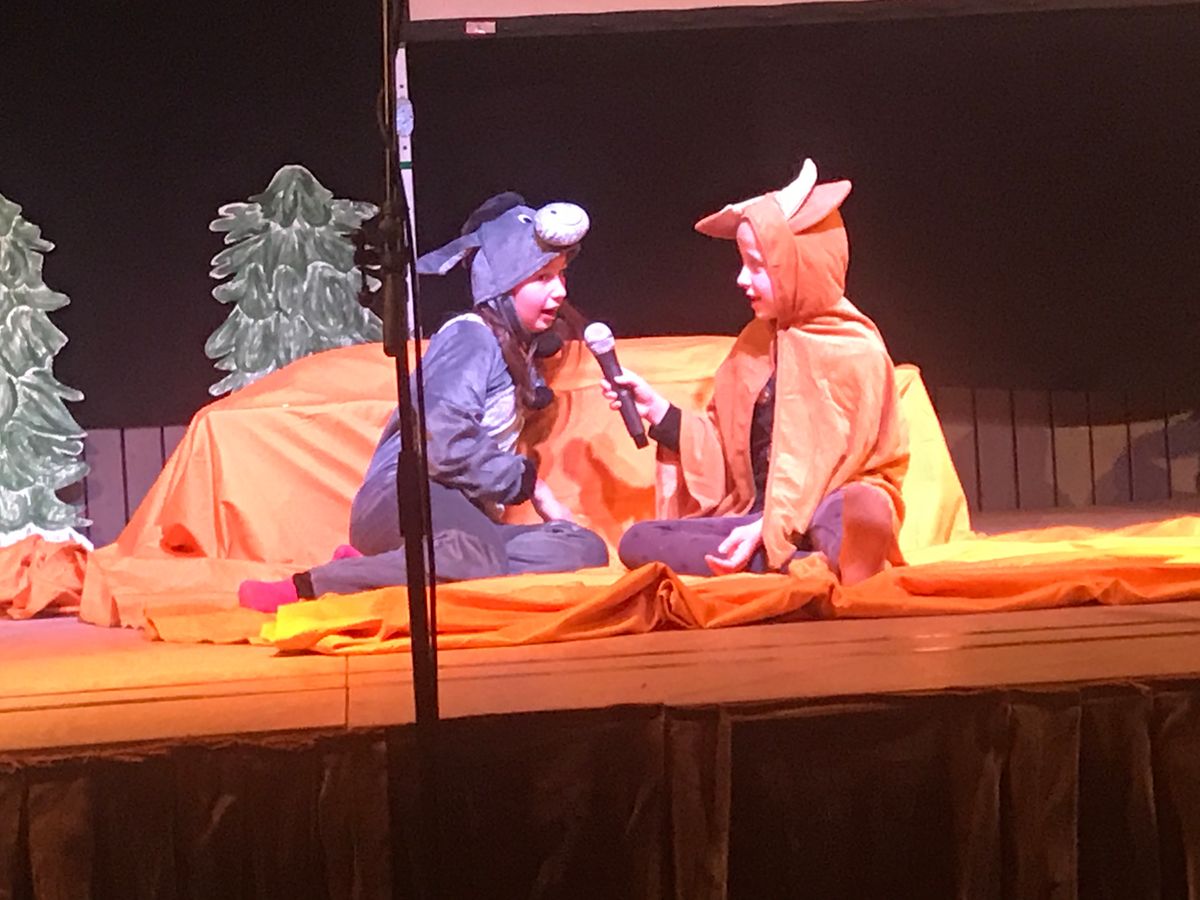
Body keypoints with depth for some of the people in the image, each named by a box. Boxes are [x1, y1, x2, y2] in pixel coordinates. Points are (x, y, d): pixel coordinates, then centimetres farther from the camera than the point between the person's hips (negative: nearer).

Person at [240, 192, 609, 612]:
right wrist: (526, 481, -6)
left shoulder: (521, 347, 24)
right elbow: (445, 445, -19)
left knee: (585, 549, -18)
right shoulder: (469, 337, -4)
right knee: (478, 557, -43)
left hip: (465, 517, 9)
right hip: (403, 496, -9)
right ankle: (303, 590, -33)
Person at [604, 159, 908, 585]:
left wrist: (769, 528, -22)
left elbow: (837, 460, -11)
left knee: (850, 509, -39)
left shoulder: (856, 351, -5)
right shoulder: (755, 343, 14)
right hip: (760, 515, 6)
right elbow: (724, 449, 16)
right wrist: (656, 410, 5)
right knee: (638, 541, -19)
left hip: (828, 508, -6)